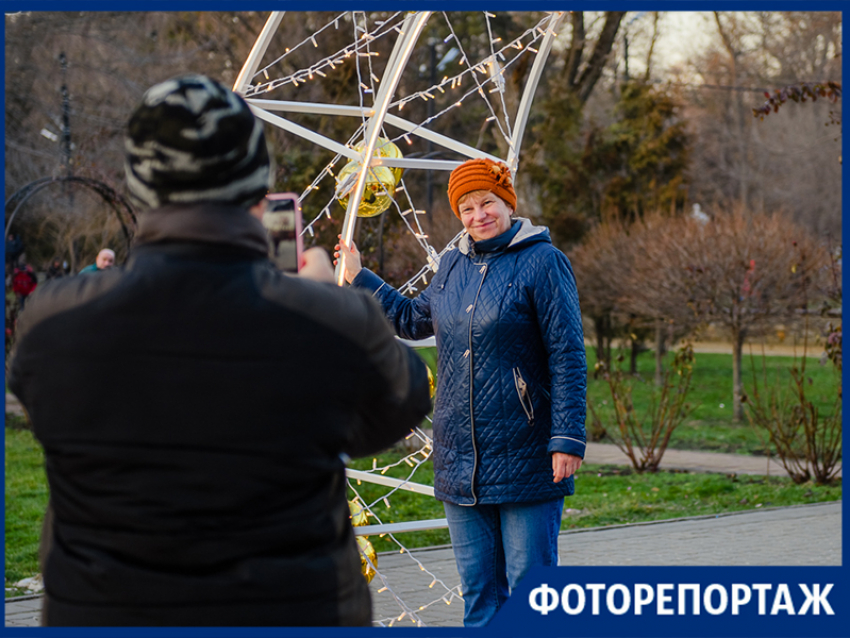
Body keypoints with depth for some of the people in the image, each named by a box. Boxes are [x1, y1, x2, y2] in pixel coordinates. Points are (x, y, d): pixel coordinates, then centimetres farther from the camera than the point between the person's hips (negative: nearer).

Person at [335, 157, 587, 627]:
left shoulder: (542, 262, -6)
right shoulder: (453, 265, 13)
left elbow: (568, 356, -10)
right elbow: (413, 320, 30)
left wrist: (568, 439, -15)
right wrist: (359, 277, 30)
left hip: (524, 461, -6)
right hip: (460, 462, 6)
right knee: (478, 591, 12)